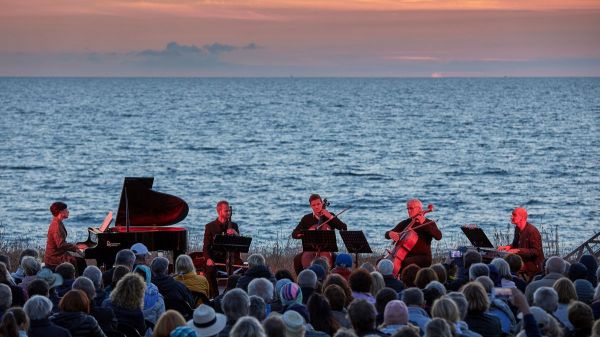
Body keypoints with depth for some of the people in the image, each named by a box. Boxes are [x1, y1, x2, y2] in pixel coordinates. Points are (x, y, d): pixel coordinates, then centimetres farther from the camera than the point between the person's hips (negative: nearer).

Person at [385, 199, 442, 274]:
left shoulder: (429, 223, 3)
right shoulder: (404, 223, 14)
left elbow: (438, 236, -15)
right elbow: (387, 234, 12)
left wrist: (423, 223, -18)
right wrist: (390, 233, -14)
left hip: (423, 257, -5)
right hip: (406, 256, 5)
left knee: (397, 262, -32)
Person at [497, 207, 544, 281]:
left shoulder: (532, 231, -18)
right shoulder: (517, 229, 9)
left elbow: (536, 251, -20)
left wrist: (518, 250, -26)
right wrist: (508, 247, 0)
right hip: (522, 260, 9)